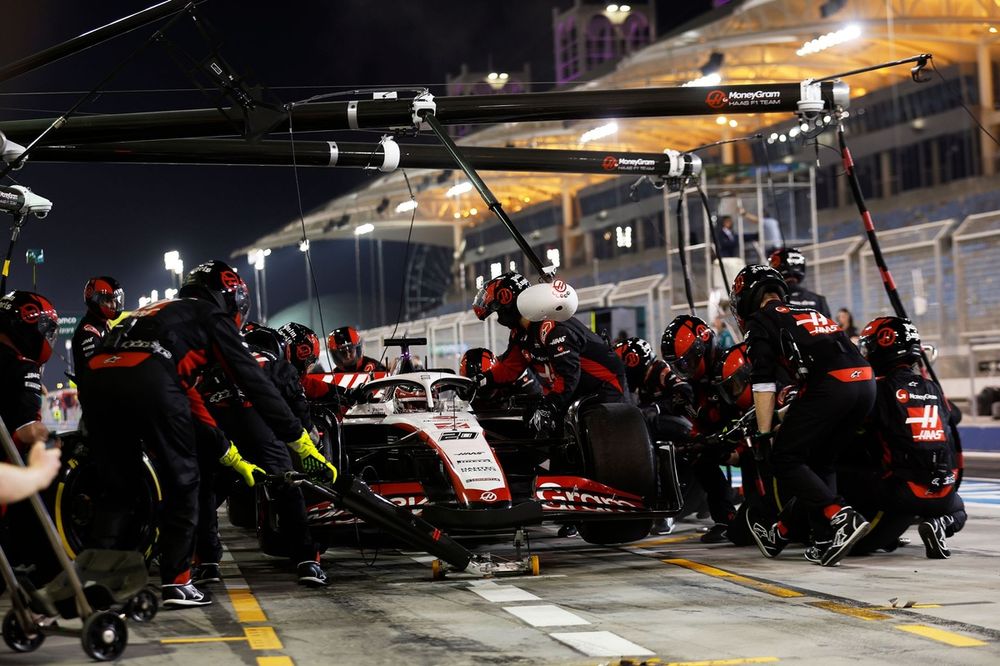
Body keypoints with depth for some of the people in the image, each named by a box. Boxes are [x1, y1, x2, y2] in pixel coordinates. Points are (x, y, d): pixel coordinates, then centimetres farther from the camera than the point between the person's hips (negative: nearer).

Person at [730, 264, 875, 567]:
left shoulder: (760, 321, 11)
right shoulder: (809, 312, 33)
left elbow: (764, 383, 2)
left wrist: (764, 433, 2)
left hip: (830, 384, -8)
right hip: (866, 381, 8)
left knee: (784, 459, 1)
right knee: (820, 460, 20)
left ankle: (842, 518, -13)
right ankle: (822, 536, 19)